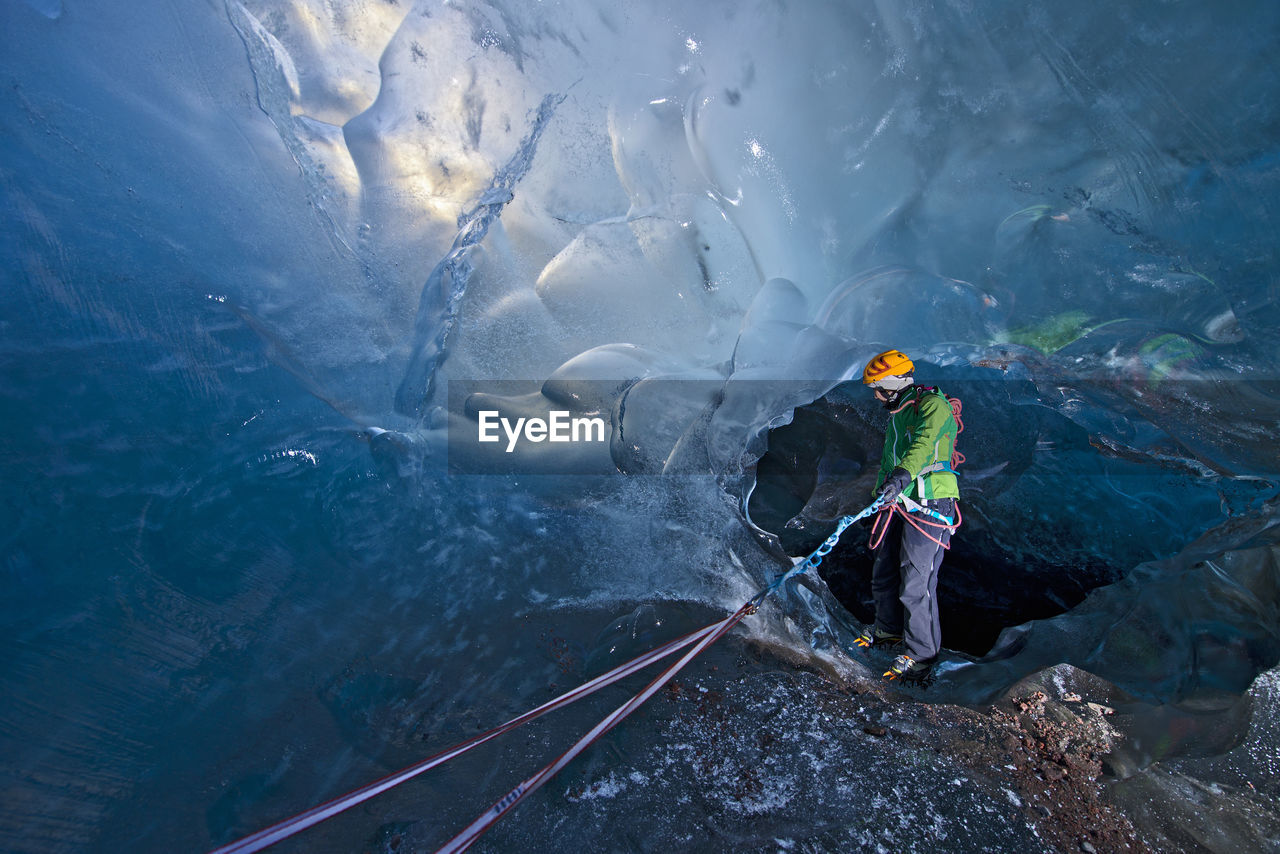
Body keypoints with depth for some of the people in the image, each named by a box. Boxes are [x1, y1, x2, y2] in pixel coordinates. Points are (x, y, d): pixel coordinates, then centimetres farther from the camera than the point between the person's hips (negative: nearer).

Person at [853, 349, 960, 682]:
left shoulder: (933, 404, -10)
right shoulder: (896, 414, 19)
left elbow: (925, 442, -30)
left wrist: (903, 474, -45)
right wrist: (881, 489, 27)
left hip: (929, 504, -9)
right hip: (899, 503, 9)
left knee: (915, 584, -5)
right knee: (883, 572, 16)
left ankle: (922, 654, 12)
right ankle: (889, 629, 37)